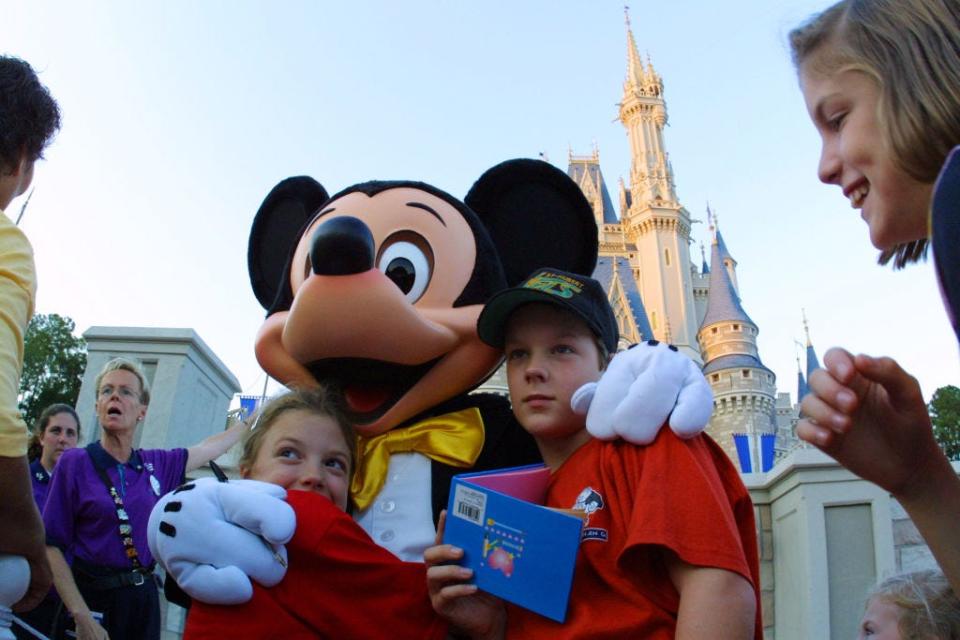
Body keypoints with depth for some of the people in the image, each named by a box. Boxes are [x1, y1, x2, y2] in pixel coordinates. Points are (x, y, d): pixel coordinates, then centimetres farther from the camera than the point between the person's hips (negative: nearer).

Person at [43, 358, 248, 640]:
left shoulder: (156, 463, 2)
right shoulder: (75, 463, -8)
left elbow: (209, 448, 18)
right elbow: (51, 546, -10)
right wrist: (82, 616, -17)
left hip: (145, 596, 4)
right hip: (94, 596, -4)